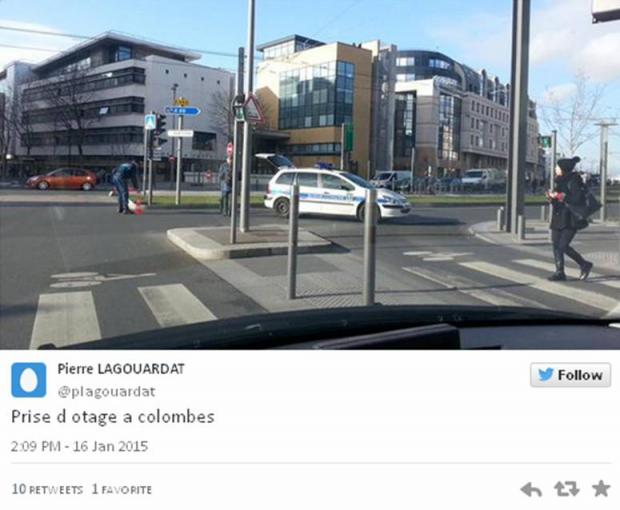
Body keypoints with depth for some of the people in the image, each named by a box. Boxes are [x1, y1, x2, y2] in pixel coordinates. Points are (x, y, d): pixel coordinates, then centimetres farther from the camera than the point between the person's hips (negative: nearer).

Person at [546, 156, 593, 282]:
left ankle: (585, 265, 8)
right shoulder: (560, 182, 14)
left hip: (571, 220, -8)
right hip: (558, 218, 8)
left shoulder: (573, 182, -12)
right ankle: (559, 272, 10)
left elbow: (577, 198, -23)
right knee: (556, 245, 4)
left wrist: (559, 196, -19)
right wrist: (551, 197, 0)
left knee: (563, 246, -11)